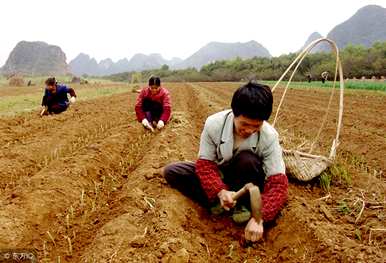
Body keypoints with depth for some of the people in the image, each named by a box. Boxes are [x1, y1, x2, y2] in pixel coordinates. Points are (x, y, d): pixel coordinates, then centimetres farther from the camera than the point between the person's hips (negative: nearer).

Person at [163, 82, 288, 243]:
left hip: (246, 181, -1)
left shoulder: (269, 136, -27)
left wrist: (259, 217, -42)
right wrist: (220, 191, -38)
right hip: (218, 176, 2)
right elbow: (205, 163, -20)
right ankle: (217, 203, -20)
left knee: (247, 160, -36)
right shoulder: (214, 123, -26)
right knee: (171, 172, -17)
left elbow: (278, 182, -29)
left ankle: (243, 205, -14)